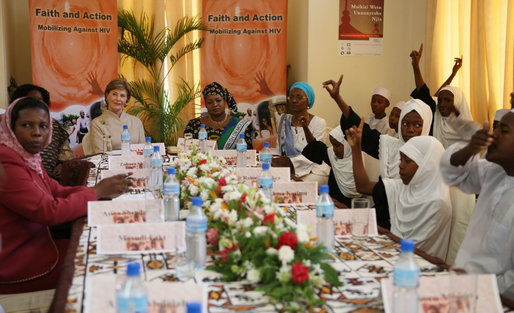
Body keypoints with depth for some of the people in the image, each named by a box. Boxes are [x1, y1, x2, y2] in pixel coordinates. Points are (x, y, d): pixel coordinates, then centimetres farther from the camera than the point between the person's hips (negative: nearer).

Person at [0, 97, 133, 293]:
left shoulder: (28, 157, 8)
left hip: (35, 244, 9)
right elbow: (49, 212, -26)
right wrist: (96, 192, -16)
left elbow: (58, 192, 7)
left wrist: (103, 192, -6)